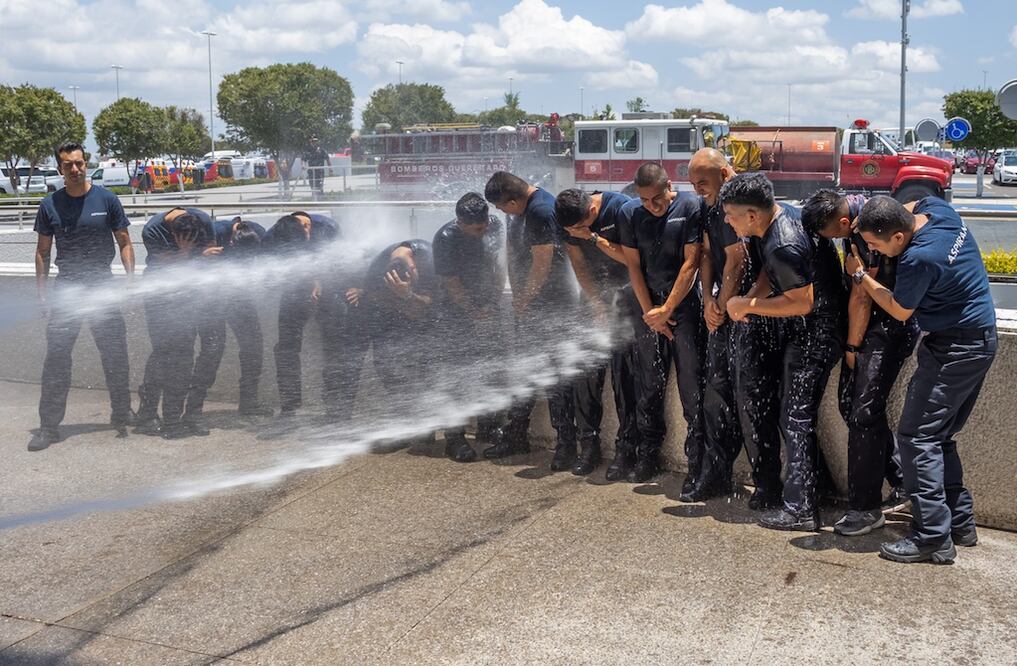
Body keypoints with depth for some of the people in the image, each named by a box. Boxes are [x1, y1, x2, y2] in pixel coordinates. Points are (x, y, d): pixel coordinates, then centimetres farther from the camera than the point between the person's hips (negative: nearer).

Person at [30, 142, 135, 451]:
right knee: (56, 358, -2)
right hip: (65, 289, 1)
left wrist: (131, 281, -6)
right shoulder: (50, 205, 3)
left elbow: (124, 243, 4)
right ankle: (49, 426, 4)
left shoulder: (106, 199, 0)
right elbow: (42, 252, 9)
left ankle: (122, 414, 21)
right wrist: (42, 294, 3)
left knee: (116, 355, 4)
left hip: (102, 286, 0)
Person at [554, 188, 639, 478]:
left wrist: (593, 237, -24)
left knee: (623, 372, -9)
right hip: (594, 294, 5)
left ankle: (626, 448, -1)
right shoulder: (569, 220, -7)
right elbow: (579, 266, 1)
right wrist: (597, 305, -3)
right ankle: (589, 443, 7)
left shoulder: (622, 209, -23)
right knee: (587, 370, -2)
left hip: (625, 293, -4)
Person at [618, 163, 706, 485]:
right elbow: (633, 266, 6)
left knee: (692, 388, -4)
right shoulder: (634, 217, 4)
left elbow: (691, 262, -11)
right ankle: (648, 453, 21)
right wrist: (649, 312, -2)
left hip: (685, 305, -4)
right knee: (648, 385, 8)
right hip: (650, 308, 4)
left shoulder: (692, 207, -10)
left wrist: (667, 310, -9)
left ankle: (697, 462, 4)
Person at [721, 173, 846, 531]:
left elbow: (802, 303, -26)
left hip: (814, 335, -11)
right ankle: (808, 485, 32)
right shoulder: (782, 212, 2)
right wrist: (751, 296, -4)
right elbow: (771, 270, 13)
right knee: (793, 411, 19)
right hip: (802, 330, 11)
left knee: (796, 417, -5)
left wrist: (748, 305, -18)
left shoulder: (784, 246, -30)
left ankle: (800, 509, 3)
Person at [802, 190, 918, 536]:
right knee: (850, 404, 11)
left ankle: (866, 508, 0)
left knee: (863, 413, -9)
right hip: (867, 320, 10)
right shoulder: (852, 204, 4)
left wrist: (853, 346, -9)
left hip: (888, 328, -10)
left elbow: (861, 296, -18)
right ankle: (900, 480, 25)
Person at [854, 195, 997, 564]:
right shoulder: (936, 208, -3)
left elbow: (900, 311, -10)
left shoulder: (919, 259, -27)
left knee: (917, 436, -7)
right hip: (980, 339, 10)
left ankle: (933, 537, -6)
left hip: (954, 349, -10)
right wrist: (871, 215, 8)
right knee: (939, 435, 15)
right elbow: (911, 208, 24)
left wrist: (860, 275, -1)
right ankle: (961, 524, 21)